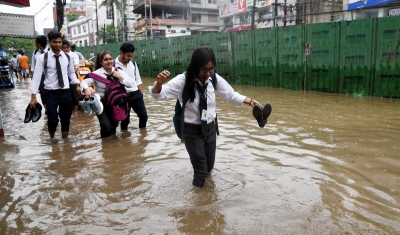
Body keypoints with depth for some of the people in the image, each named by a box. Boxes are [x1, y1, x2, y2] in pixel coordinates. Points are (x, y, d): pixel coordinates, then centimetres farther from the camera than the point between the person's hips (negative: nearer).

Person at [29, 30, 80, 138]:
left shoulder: (67, 57, 4)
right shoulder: (42, 58, -6)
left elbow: (72, 73, 14)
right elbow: (36, 77, -8)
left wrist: (77, 85, 1)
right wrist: (33, 97, -13)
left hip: (66, 92, 3)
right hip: (51, 93, -3)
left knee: (66, 120, 11)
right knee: (53, 120, -4)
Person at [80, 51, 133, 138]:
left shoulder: (118, 72, -2)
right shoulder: (97, 73, -10)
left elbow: (130, 84, -8)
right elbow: (84, 82, -18)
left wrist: (119, 77, -19)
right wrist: (86, 89, -39)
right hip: (101, 102, -3)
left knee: (114, 124, 13)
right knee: (106, 126, -16)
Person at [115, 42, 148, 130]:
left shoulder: (133, 63, 8)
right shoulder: (114, 65, -13)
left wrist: (141, 93, 11)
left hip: (136, 94, 6)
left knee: (143, 115, 11)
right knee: (125, 118, 7)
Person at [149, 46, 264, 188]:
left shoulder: (215, 79, -10)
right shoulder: (183, 80, -21)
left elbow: (231, 95, 3)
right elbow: (160, 94, -24)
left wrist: (249, 101, -9)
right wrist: (159, 83, -46)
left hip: (210, 128, 4)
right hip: (191, 130, -4)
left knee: (209, 166, 19)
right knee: (201, 170, -4)